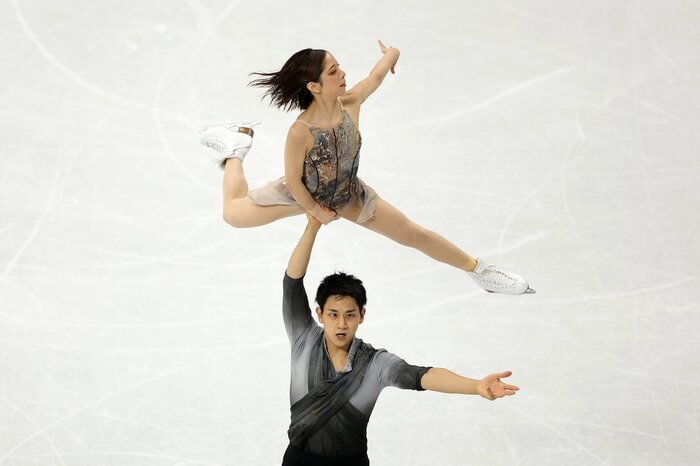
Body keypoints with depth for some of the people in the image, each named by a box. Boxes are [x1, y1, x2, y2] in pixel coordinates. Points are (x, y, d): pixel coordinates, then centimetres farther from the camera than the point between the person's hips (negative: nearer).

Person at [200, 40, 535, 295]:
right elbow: (293, 181, -26)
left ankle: (478, 270, 25)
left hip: (349, 194, 3)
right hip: (302, 195, -3)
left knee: (413, 234, 7)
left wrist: (391, 54, 12)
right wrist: (315, 210, -12)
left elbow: (378, 74, -9)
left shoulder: (350, 103, -30)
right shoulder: (301, 132, -42)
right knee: (233, 213, 13)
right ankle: (236, 150, 38)